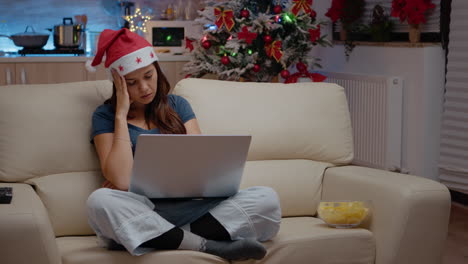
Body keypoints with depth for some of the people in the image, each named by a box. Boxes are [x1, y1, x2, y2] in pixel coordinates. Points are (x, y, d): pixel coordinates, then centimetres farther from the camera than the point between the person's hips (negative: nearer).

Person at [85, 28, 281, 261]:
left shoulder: (177, 105, 16)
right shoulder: (106, 116, 7)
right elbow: (120, 181, -10)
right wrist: (121, 114, -4)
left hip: (193, 206, 3)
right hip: (142, 215, -2)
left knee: (266, 199, -20)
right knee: (99, 202, -37)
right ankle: (209, 246, -30)